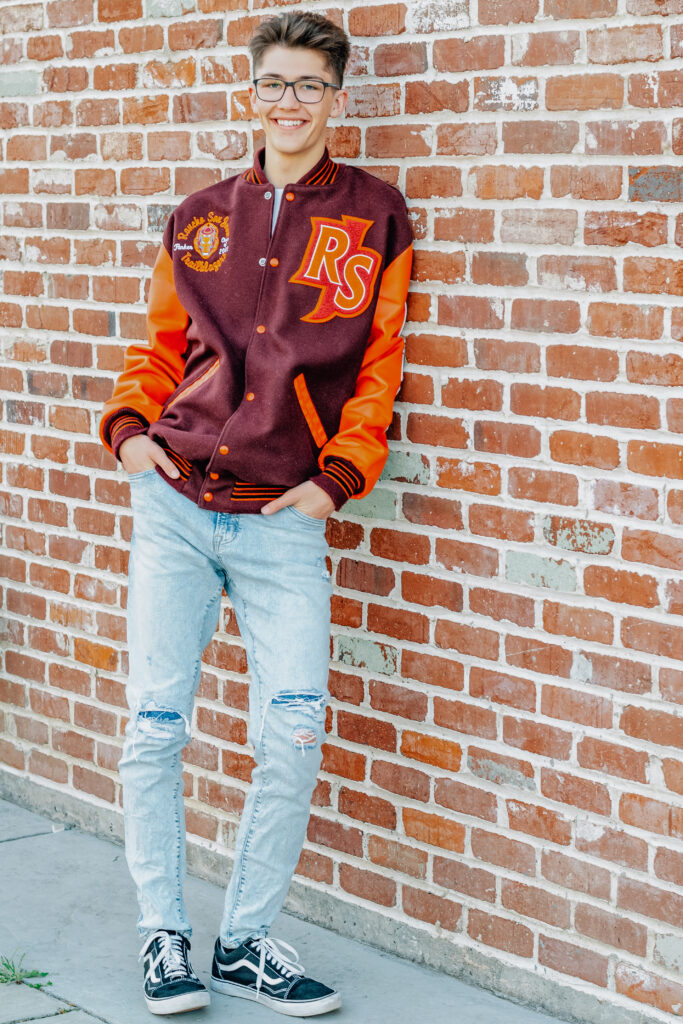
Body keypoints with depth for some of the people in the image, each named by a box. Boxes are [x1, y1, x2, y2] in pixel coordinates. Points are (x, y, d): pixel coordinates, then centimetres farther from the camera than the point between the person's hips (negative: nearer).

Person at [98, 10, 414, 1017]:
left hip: (285, 519, -2)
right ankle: (163, 935, 17)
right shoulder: (201, 218, 13)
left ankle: (248, 940, 12)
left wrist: (339, 474, -4)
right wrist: (129, 424, 2)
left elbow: (379, 364, 5)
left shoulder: (375, 215, 6)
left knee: (293, 738, -6)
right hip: (175, 503, 2)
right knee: (155, 726, 1)